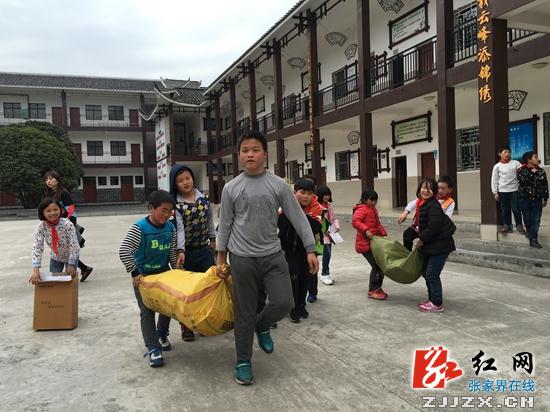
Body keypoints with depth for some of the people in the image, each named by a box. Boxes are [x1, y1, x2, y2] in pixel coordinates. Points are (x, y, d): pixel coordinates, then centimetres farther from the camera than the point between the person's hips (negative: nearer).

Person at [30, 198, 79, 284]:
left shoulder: (67, 224, -32)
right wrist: (36, 270, -37)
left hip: (71, 256, -3)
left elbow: (73, 245, -28)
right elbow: (37, 247, -28)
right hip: (55, 257, 3)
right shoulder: (41, 227, -23)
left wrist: (70, 264, -26)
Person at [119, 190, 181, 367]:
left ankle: (161, 335, 37)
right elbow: (123, 251, -30)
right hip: (143, 275, -5)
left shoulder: (170, 228, -7)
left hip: (163, 273, 5)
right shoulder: (139, 228, -24)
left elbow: (173, 252, 3)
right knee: (147, 311, -1)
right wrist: (135, 273, -28)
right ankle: (153, 348, 6)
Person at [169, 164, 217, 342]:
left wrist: (213, 239, 21)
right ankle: (186, 325, 19)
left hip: (204, 249, 4)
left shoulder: (204, 198, 2)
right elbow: (179, 228, -22)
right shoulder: (174, 203, -11)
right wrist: (180, 251, -33)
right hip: (185, 252, -3)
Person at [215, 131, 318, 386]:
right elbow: (225, 225, 6)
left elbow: (298, 218, 2)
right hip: (242, 258, -1)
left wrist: (310, 250, -2)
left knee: (284, 303, -7)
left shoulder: (278, 185, 0)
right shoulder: (231, 188, 0)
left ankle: (262, 326, 28)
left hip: (273, 255, 1)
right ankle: (243, 362, 24)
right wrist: (220, 259, 8)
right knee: (244, 313, 5)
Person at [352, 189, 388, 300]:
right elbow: (355, 221, -25)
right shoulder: (361, 209, -11)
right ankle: (372, 291, 3)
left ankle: (377, 288, 25)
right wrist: (366, 230, -33)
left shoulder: (374, 210, 18)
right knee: (376, 266, -9)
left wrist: (383, 233, 11)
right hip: (365, 244, -9)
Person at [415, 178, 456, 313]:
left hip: (440, 245, -10)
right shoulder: (423, 204, 9)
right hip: (429, 245, 10)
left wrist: (421, 240, -14)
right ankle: (432, 299, 30)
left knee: (432, 274, -5)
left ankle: (437, 304, 8)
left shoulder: (433, 206, -21)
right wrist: (420, 231, 9)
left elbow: (434, 228, -25)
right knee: (425, 271, 17)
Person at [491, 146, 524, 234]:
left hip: (514, 190, -1)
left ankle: (519, 225, 11)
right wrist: (495, 192, 1)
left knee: (516, 209, 0)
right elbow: (494, 180, 5)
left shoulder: (515, 163, 5)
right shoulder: (497, 166, 5)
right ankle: (507, 226, 15)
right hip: (502, 191, 1)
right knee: (504, 210, 6)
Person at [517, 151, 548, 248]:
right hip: (525, 199, -2)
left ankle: (533, 239, 5)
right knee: (527, 218, 8)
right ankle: (529, 231, 36)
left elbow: (545, 185, 10)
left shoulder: (541, 171, 6)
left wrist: (545, 198, 10)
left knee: (536, 220, -1)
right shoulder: (521, 170, -4)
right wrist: (532, 173, -18)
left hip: (537, 199, 3)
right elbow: (521, 181, -20)